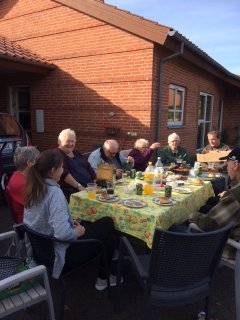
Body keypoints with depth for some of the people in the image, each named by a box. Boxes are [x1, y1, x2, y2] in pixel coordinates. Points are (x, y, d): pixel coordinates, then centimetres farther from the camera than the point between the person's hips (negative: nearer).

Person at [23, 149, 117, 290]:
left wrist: (70, 222, 6)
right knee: (107, 225, 3)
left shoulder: (34, 188, -1)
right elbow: (62, 233, -37)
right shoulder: (54, 192, -28)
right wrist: (77, 232, -16)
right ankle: (104, 278, 19)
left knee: (90, 225, 20)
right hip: (57, 255, -8)